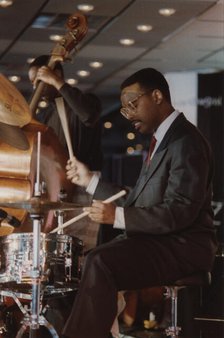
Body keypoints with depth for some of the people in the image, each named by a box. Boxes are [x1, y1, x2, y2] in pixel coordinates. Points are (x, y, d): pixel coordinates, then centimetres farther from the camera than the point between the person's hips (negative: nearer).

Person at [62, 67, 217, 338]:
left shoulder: (186, 142, -14)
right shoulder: (161, 140, 18)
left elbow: (180, 212, -23)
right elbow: (138, 202, 17)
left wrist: (118, 216, -29)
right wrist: (90, 181, 12)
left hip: (182, 246, -10)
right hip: (155, 239, 10)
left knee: (99, 263, -28)